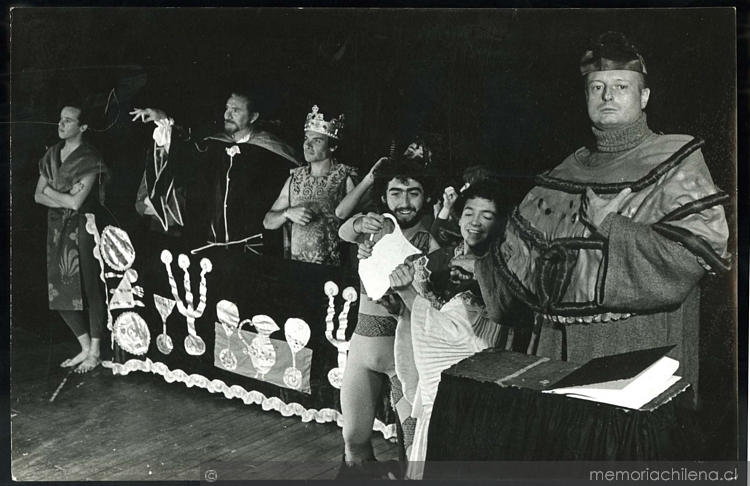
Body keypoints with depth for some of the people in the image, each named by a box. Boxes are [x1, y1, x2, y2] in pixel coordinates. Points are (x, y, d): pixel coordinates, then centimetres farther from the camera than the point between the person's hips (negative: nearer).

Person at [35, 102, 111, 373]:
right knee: (60, 291, 7)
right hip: (57, 227, 7)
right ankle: (85, 347, 21)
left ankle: (94, 353, 9)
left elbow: (76, 202, -17)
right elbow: (38, 195, 7)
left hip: (82, 228, -7)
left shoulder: (89, 159, -11)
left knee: (89, 288, -2)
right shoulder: (53, 154, 11)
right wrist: (65, 199, -9)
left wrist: (50, 191, -3)